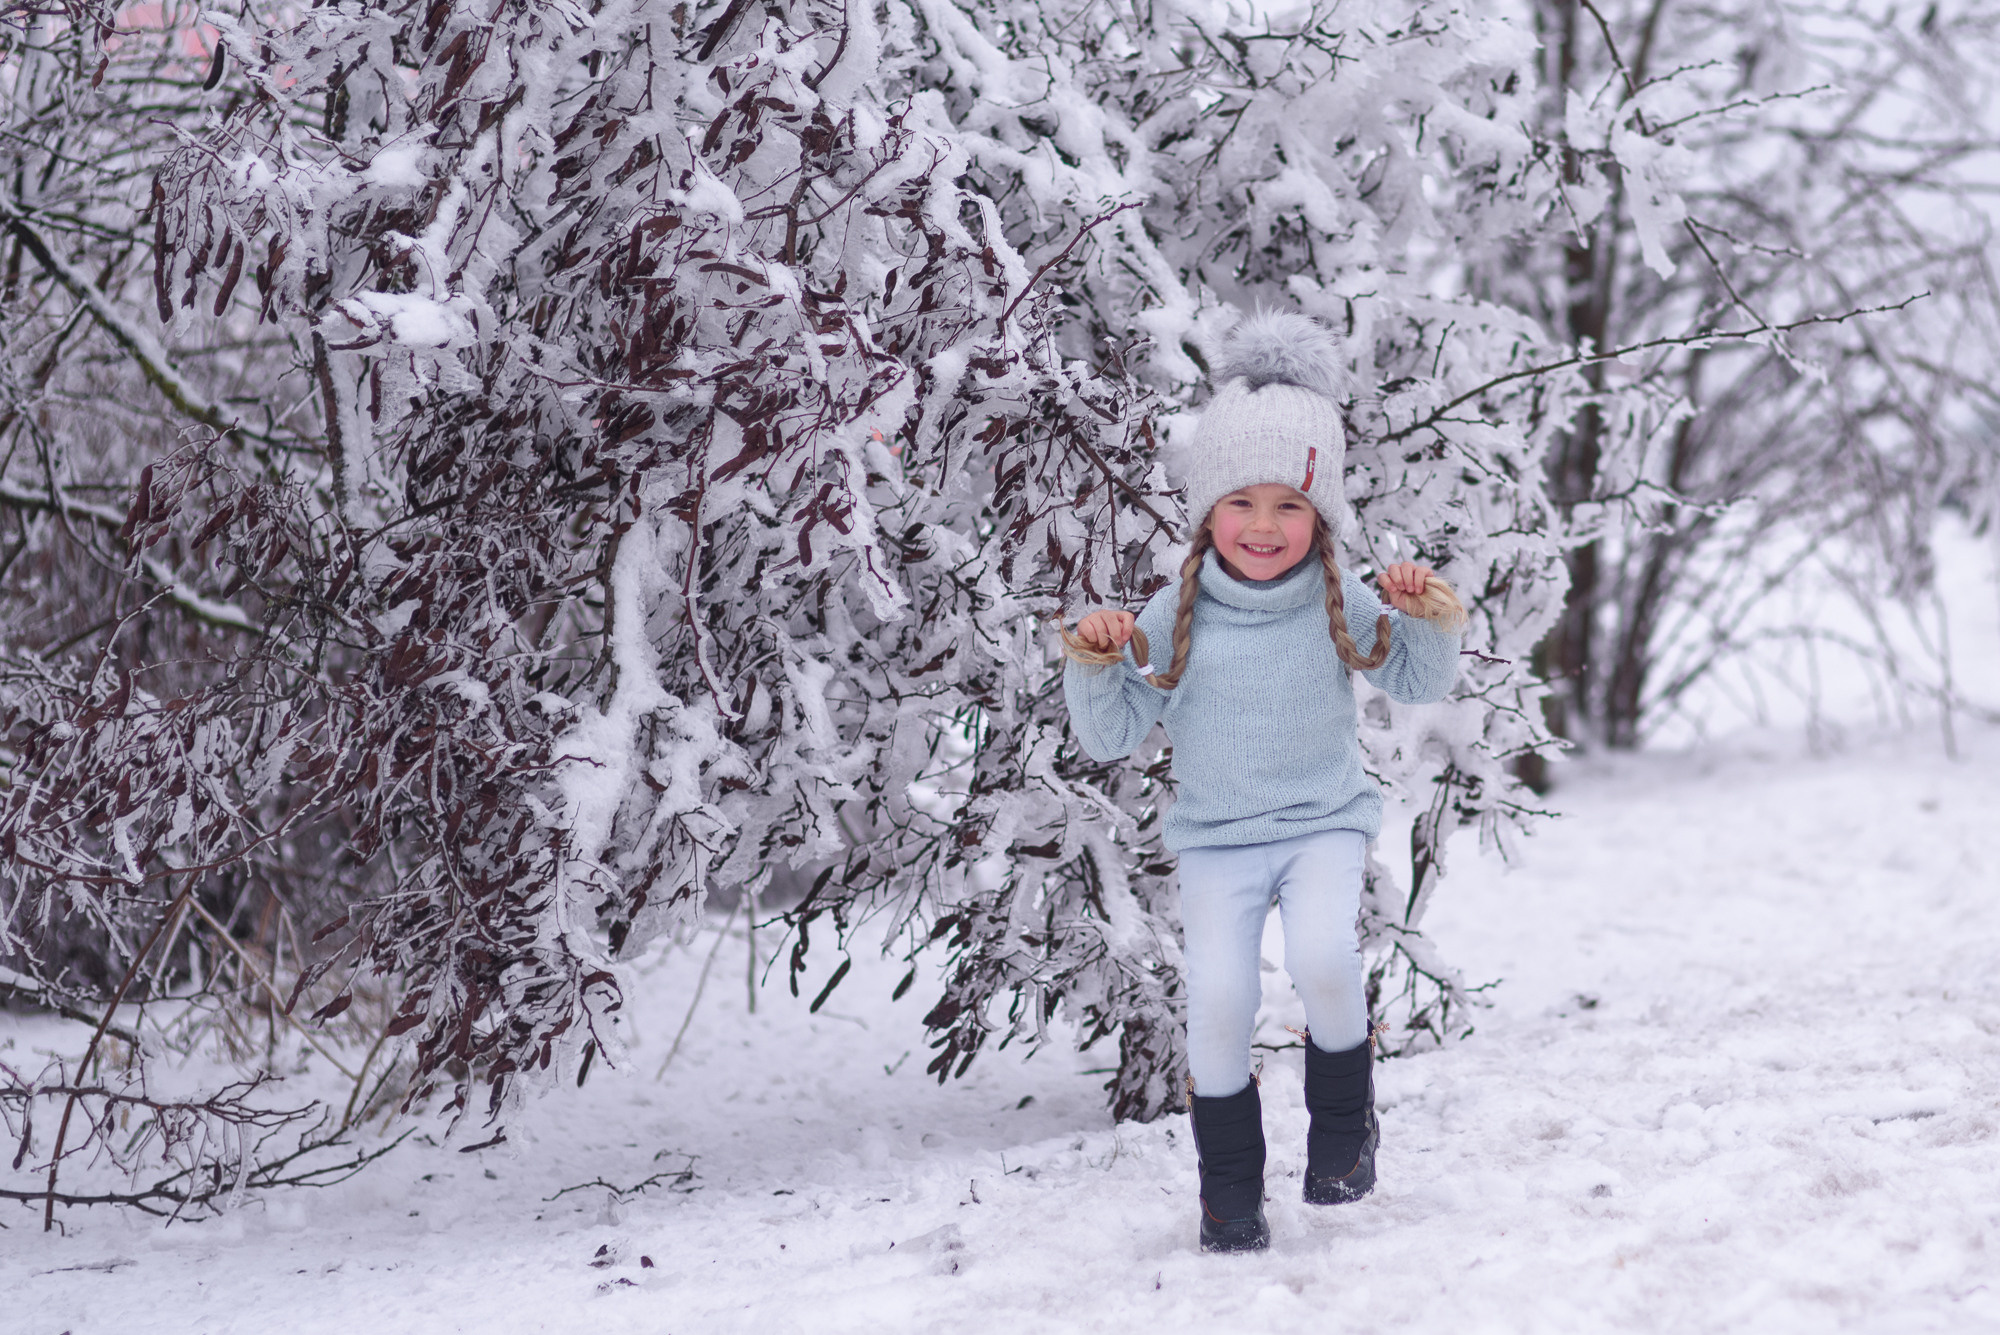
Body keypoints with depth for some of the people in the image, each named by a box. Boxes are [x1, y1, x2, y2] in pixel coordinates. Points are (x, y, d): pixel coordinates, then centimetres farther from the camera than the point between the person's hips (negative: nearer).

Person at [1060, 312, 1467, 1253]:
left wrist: (1434, 623, -11)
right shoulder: (1176, 617, -6)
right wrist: (1093, 670, -19)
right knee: (1218, 999, -15)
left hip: (1324, 822, 0)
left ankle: (1345, 1120, 1)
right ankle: (1229, 1185, 6)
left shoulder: (1338, 605, -4)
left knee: (1323, 958, -27)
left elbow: (1417, 686, 8)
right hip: (1216, 838, 0)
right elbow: (1112, 736, -1)